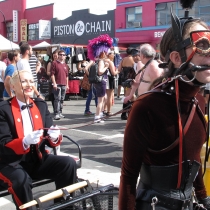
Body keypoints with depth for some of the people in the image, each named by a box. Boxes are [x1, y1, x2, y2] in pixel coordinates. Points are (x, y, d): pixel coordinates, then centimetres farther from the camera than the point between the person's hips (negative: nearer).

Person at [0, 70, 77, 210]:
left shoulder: (41, 105, 7)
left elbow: (50, 140, 5)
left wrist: (55, 137, -20)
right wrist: (25, 142, -33)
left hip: (38, 159, 5)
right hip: (12, 163, -5)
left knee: (69, 163, -17)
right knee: (21, 179, -36)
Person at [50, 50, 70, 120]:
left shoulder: (65, 65, 16)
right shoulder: (54, 63, -1)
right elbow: (52, 74, -6)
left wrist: (67, 84, 16)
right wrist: (54, 83, -12)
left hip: (64, 85, 6)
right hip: (57, 84, -6)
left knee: (62, 99, 9)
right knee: (57, 99, -10)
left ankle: (60, 113, 16)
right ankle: (56, 114, -10)